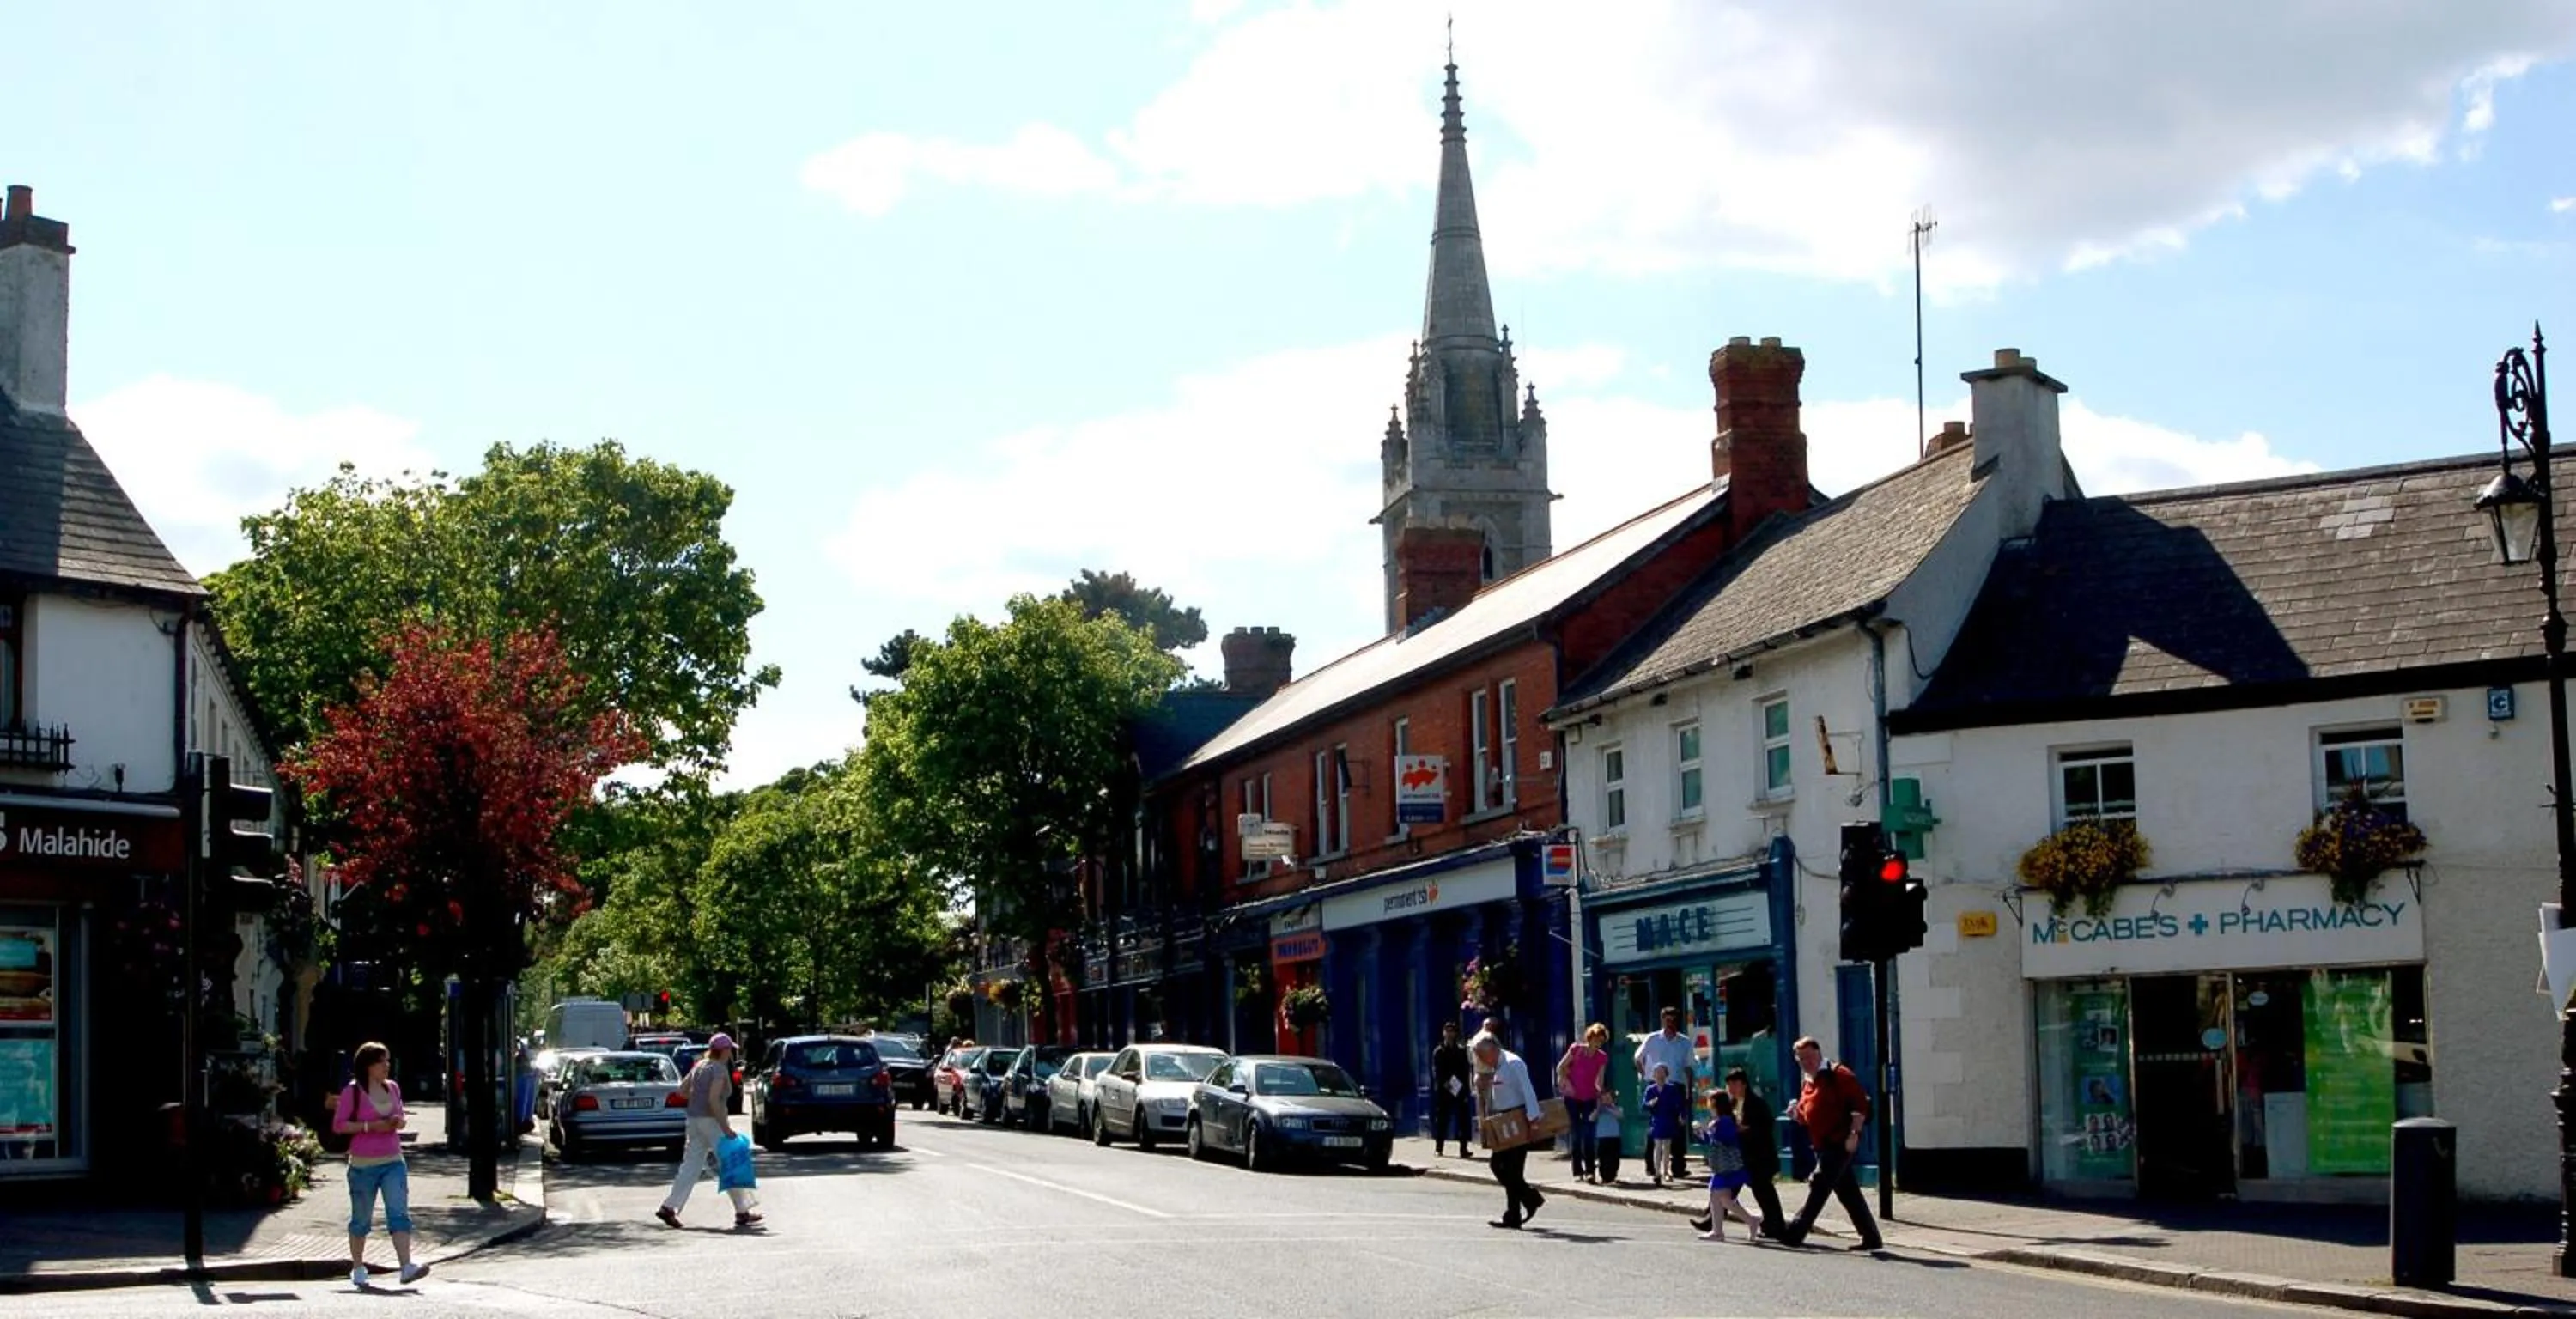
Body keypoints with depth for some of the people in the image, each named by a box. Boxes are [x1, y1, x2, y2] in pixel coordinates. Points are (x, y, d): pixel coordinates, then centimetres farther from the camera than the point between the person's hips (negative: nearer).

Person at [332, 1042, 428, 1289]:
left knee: (399, 1213, -10)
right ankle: (358, 1269, 23)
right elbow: (338, 1124, -7)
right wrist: (371, 1126, -17)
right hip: (363, 1164, -3)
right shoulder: (353, 1091, -6)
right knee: (361, 1218, 8)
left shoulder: (393, 1088, 9)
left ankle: (406, 1267, -19)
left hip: (393, 1161, 4)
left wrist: (399, 1122, -5)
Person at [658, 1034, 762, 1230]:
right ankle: (742, 1212, 4)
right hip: (712, 1120, -8)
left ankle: (669, 1208, 0)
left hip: (694, 1118, 8)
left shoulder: (700, 1065, 12)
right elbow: (713, 1100, -22)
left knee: (691, 1166, 8)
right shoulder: (720, 1069, -13)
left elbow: (682, 1089, 17)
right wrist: (726, 1127, -21)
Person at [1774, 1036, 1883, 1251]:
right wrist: (1797, 1115, 3)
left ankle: (1795, 1232, -9)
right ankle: (1871, 1238, 14)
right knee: (1848, 1193, 10)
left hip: (1839, 1144, -9)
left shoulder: (1839, 1075, -8)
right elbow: (1809, 1118, 25)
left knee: (1819, 1187, -10)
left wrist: (1854, 1134, -20)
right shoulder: (1806, 1084, 18)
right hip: (1822, 1145, 9)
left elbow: (1861, 1104, -14)